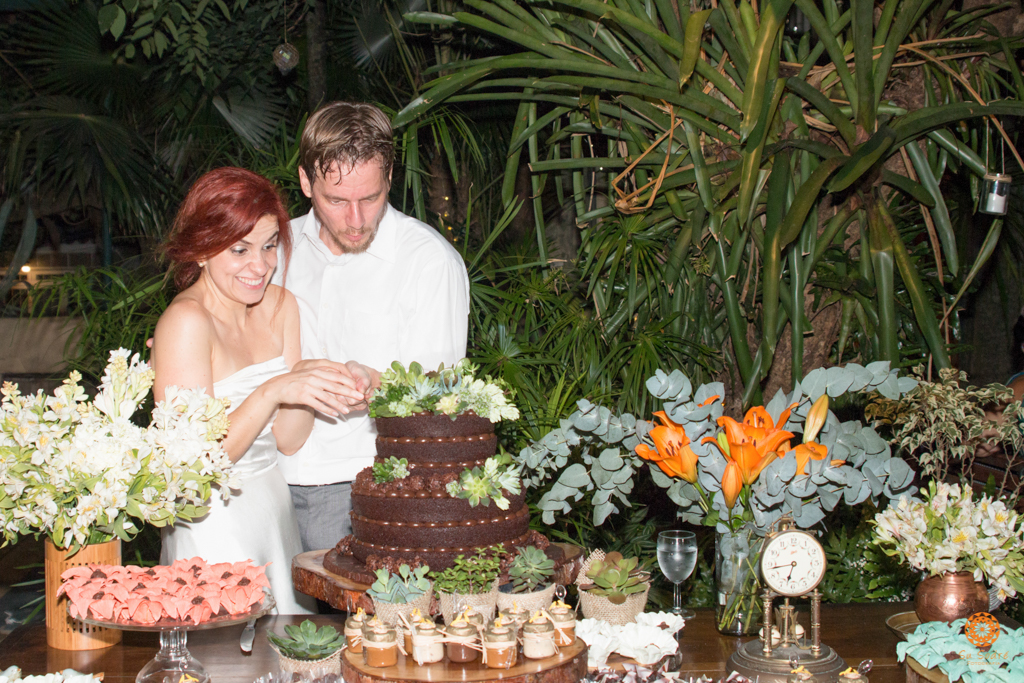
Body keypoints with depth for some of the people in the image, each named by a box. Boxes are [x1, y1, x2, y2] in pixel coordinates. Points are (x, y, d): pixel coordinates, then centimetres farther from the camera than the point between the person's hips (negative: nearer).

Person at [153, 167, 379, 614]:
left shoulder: (280, 305, 4)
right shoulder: (186, 322, -17)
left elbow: (288, 440, 3)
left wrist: (317, 385, -14)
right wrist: (272, 391, -27)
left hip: (276, 510, 7)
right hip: (214, 523, -7)